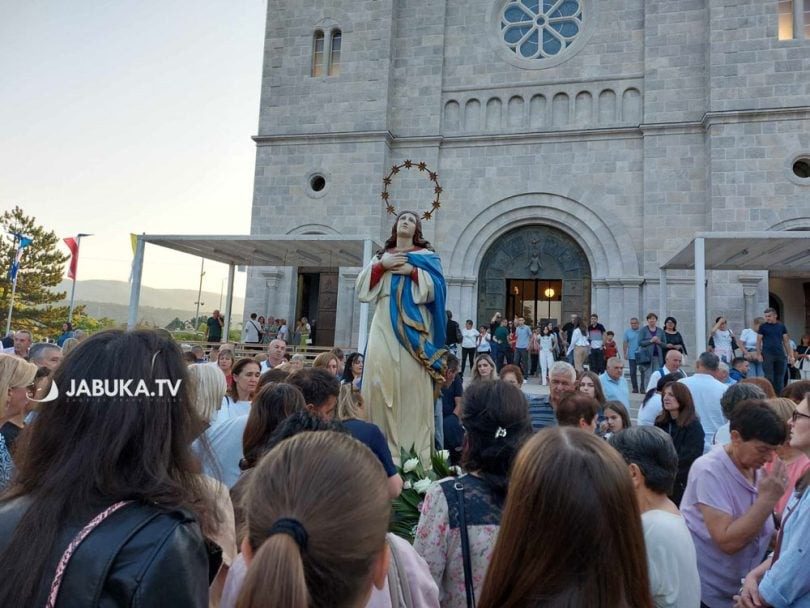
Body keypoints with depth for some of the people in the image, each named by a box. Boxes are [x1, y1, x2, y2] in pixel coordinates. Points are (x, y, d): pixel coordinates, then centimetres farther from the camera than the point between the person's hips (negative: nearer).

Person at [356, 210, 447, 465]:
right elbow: (362, 287, 10)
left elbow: (437, 287, -2)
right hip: (384, 324, 3)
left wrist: (412, 271, -11)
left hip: (412, 325, -3)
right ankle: (383, 446, 1)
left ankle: (414, 448, -4)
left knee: (412, 380, -9)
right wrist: (380, 265, -3)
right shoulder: (381, 255, 21)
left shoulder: (427, 256, 12)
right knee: (380, 376, -6)